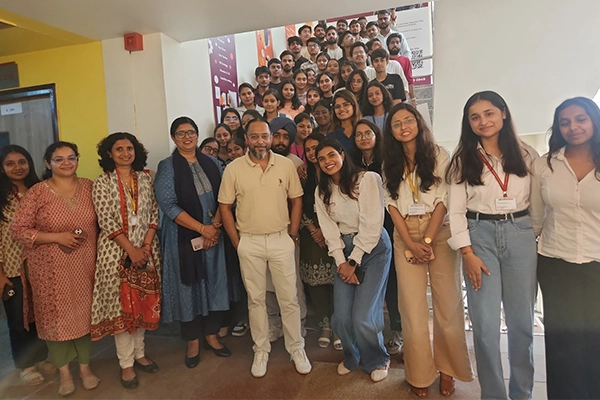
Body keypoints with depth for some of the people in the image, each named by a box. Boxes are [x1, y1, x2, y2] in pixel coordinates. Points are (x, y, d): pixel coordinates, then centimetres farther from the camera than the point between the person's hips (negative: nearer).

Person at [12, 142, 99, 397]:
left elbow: (99, 221, 10)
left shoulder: (88, 186, 1)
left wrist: (89, 241, -3)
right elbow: (18, 230, -9)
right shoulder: (37, 192, -9)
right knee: (56, 315, 9)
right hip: (52, 269, -2)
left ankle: (85, 366, 30)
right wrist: (57, 237, -19)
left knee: (84, 313, 11)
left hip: (85, 264, 2)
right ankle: (64, 371, 29)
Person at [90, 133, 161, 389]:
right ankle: (126, 364, 16)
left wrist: (146, 246, -8)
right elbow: (106, 222, -10)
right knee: (121, 304, 3)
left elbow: (154, 214, 3)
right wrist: (131, 250, -14)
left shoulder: (146, 179, 7)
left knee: (143, 303, 11)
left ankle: (139, 353, 28)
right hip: (116, 251, -3)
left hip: (146, 249, 3)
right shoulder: (102, 183, -3)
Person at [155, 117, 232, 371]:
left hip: (213, 234, 4)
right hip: (183, 237, -3)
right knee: (188, 286, 7)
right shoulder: (167, 167, -4)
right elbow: (168, 205, -13)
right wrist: (201, 228, -17)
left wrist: (215, 226, -11)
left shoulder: (210, 163, 7)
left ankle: (212, 335, 28)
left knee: (214, 283, 9)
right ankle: (193, 342, 24)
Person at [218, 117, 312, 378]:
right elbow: (225, 207, -1)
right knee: (256, 298, 13)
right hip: (249, 242, 0)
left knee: (289, 298, 9)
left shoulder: (286, 165, -3)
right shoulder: (233, 169, -5)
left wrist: (293, 234, 0)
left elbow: (296, 200, 4)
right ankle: (261, 350, 30)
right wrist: (237, 242, -3)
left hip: (281, 239, 0)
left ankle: (297, 348, 27)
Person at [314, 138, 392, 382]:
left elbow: (372, 224, -15)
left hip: (373, 248, -4)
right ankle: (352, 356, 31)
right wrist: (341, 262, -10)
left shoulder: (367, 179, -11)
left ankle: (377, 360, 22)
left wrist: (354, 262, -13)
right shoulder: (321, 191, 5)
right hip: (344, 252, 4)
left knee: (363, 316, -10)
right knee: (341, 317, -1)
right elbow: (329, 230, 1)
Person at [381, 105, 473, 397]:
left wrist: (428, 241, -12)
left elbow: (443, 199, -5)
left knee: (447, 304, 2)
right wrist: (410, 243, -7)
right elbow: (392, 204, 4)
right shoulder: (390, 163, 10)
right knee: (412, 306, 2)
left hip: (440, 233, -2)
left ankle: (447, 369, 22)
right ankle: (420, 374, 16)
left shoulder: (439, 155, 1)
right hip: (405, 237, 2)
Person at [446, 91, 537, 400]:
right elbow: (456, 210, -2)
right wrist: (467, 253, -9)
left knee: (522, 321, 9)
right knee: (485, 325, 0)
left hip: (521, 235, 2)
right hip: (480, 236, -1)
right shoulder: (463, 159, 3)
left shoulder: (526, 154, 7)